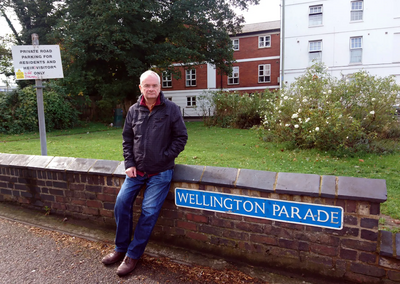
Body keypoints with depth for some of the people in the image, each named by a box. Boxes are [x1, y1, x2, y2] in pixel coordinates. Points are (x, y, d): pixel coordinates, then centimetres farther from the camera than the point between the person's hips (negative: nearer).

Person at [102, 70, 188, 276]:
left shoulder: (171, 109, -7)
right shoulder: (134, 110, 4)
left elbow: (181, 137, -3)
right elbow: (127, 139, 10)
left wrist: (165, 157, -9)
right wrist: (129, 164, 1)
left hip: (160, 172, -4)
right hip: (136, 170, 4)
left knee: (149, 211, -6)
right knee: (121, 203, 0)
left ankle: (133, 255, 12)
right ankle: (121, 248, 21)